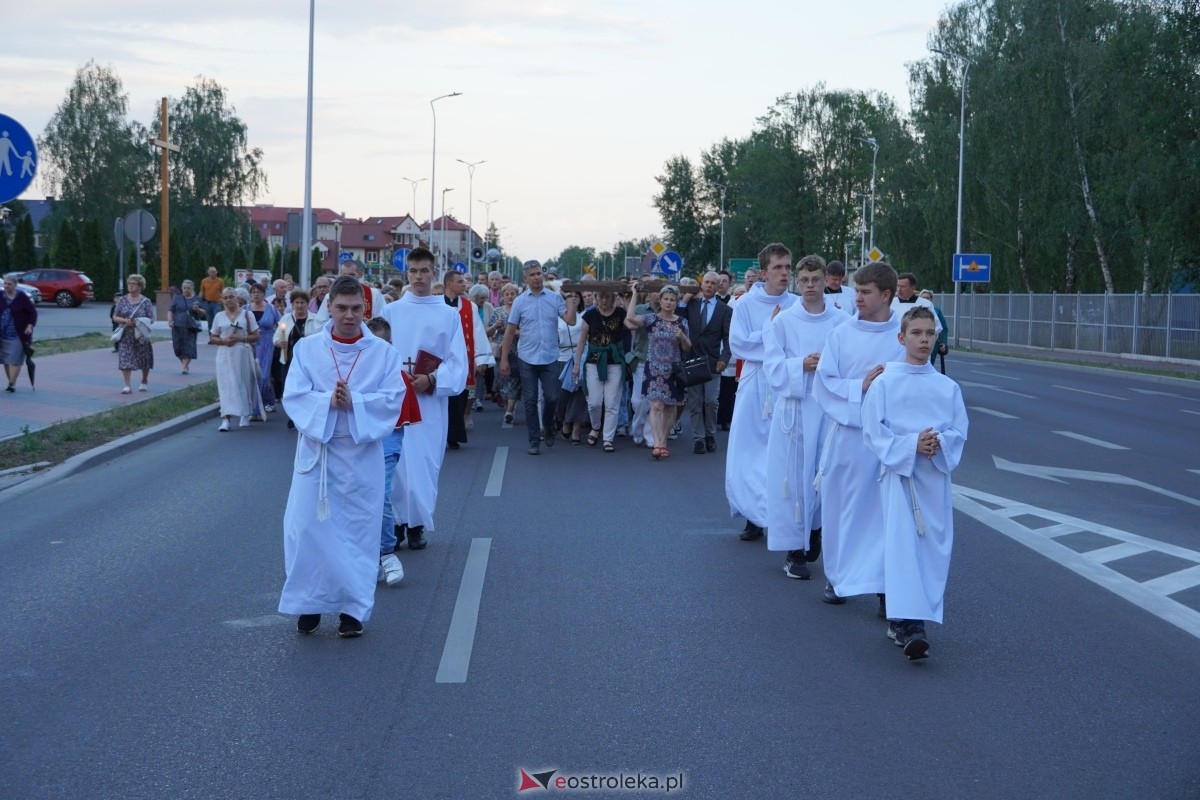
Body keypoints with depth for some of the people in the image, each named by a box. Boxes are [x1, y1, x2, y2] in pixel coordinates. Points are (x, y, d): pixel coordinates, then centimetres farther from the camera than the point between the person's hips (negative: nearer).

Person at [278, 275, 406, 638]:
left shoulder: (383, 353, 0)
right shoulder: (307, 348, 1)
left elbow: (392, 400, -7)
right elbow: (294, 396, -5)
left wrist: (354, 402, -21)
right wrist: (327, 401, -22)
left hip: (362, 453, 0)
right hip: (316, 449, 0)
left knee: (359, 530, 3)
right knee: (307, 527, -2)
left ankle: (353, 608, 14)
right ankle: (310, 603, 14)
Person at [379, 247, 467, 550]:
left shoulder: (449, 315, 5)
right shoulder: (390, 311, 6)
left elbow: (458, 362, 1)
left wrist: (431, 380, -14)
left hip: (430, 402, 0)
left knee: (424, 463, 1)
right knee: (396, 462, -1)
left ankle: (416, 524, 12)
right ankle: (396, 521, 9)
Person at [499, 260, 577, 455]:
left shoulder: (555, 298, 2)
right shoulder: (520, 301, 1)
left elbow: (570, 321, -8)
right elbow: (510, 331, 2)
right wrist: (504, 359, 0)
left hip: (550, 357, 0)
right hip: (527, 358, 0)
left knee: (552, 398, 1)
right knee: (530, 401, 3)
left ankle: (548, 427, 30)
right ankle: (534, 441, 12)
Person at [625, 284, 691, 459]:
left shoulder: (682, 322, 5)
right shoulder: (651, 319, -1)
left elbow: (687, 348, 9)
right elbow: (630, 318, -17)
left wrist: (682, 336, -13)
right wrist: (635, 294, -11)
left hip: (673, 370, 2)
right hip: (654, 369, -2)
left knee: (667, 407, 8)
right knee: (656, 406, -12)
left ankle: (663, 443, 15)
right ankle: (657, 444, -17)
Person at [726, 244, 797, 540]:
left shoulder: (797, 305, 0)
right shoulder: (746, 303, -2)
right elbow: (737, 344, -6)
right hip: (756, 384, 0)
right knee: (751, 453, 4)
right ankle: (754, 515, 16)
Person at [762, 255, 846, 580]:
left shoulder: (842, 322, 3)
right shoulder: (783, 321, 2)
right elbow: (773, 367, -2)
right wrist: (802, 365, -17)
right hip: (794, 407, -1)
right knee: (794, 476, -1)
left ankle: (818, 532, 26)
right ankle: (794, 550, 7)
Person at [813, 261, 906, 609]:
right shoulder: (842, 335, 2)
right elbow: (824, 384, -1)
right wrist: (860, 387, -14)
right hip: (847, 432, 2)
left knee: (887, 510, -2)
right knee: (841, 506, 9)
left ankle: (886, 583, 6)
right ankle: (838, 576, 25)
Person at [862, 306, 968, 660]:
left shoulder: (948, 387, 8)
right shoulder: (884, 383, -2)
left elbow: (959, 431, 6)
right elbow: (873, 431, -5)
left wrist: (940, 443, -15)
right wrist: (910, 445, -17)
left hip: (936, 475, 4)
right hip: (899, 472, -4)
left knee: (934, 548, 4)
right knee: (902, 544, -14)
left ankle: (904, 620, 17)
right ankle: (907, 624, -20)